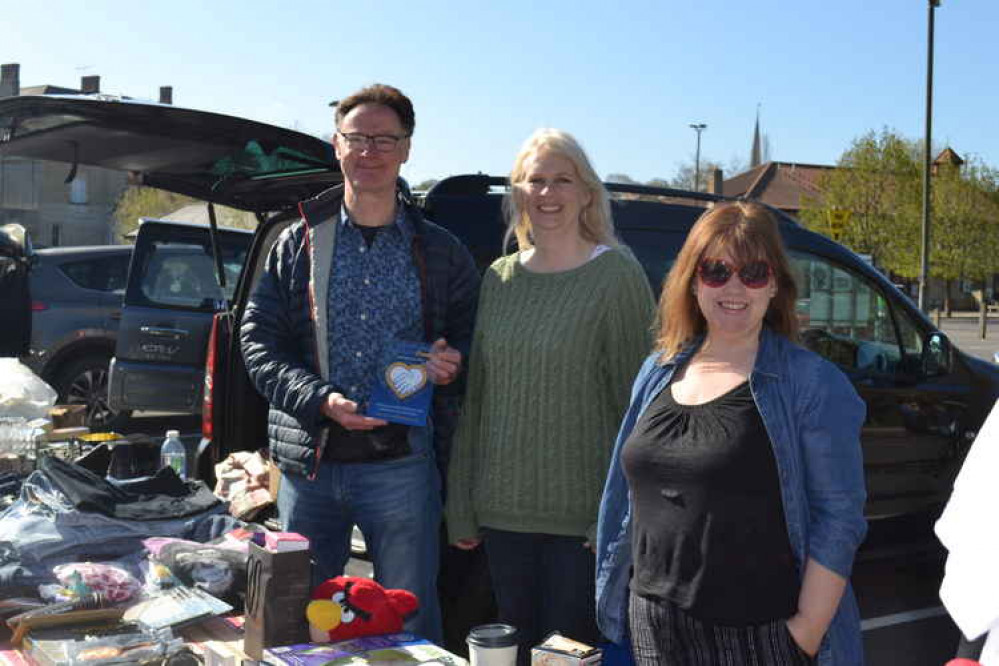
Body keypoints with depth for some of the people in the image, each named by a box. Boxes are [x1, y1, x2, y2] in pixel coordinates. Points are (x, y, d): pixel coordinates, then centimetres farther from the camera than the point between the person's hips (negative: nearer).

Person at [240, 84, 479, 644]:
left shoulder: (441, 252, 6)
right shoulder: (298, 245, 6)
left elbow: (470, 340, 11)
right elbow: (258, 342, 2)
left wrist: (452, 363, -13)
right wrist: (320, 400, -14)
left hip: (401, 462, -1)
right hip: (308, 460, 1)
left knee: (411, 619, 7)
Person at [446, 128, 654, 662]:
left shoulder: (616, 275, -6)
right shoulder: (499, 278, 9)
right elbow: (475, 397, 11)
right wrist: (461, 505, 10)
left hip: (583, 516, -5)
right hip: (503, 510, 5)